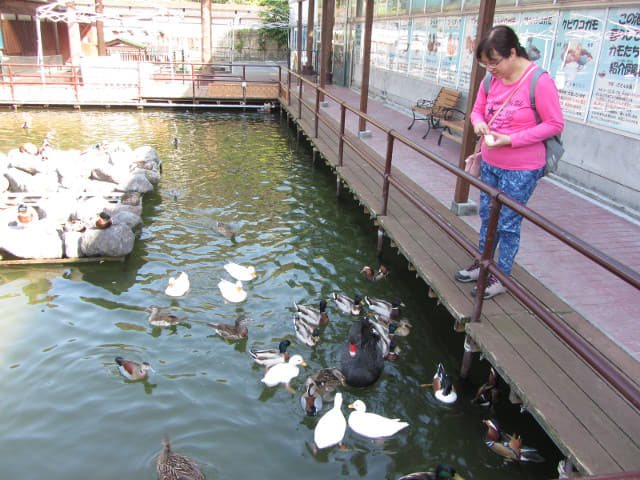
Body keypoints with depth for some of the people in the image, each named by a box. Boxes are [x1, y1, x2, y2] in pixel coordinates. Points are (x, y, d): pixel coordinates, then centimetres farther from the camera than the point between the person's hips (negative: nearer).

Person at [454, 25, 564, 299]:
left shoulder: (539, 82, -18)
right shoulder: (492, 80, 0)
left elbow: (555, 124, -16)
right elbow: (477, 110, 14)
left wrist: (510, 139, -23)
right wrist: (479, 123, -12)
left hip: (521, 170, -7)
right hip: (489, 163, 7)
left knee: (508, 224, 2)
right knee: (487, 216, 18)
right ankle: (482, 265, 34)